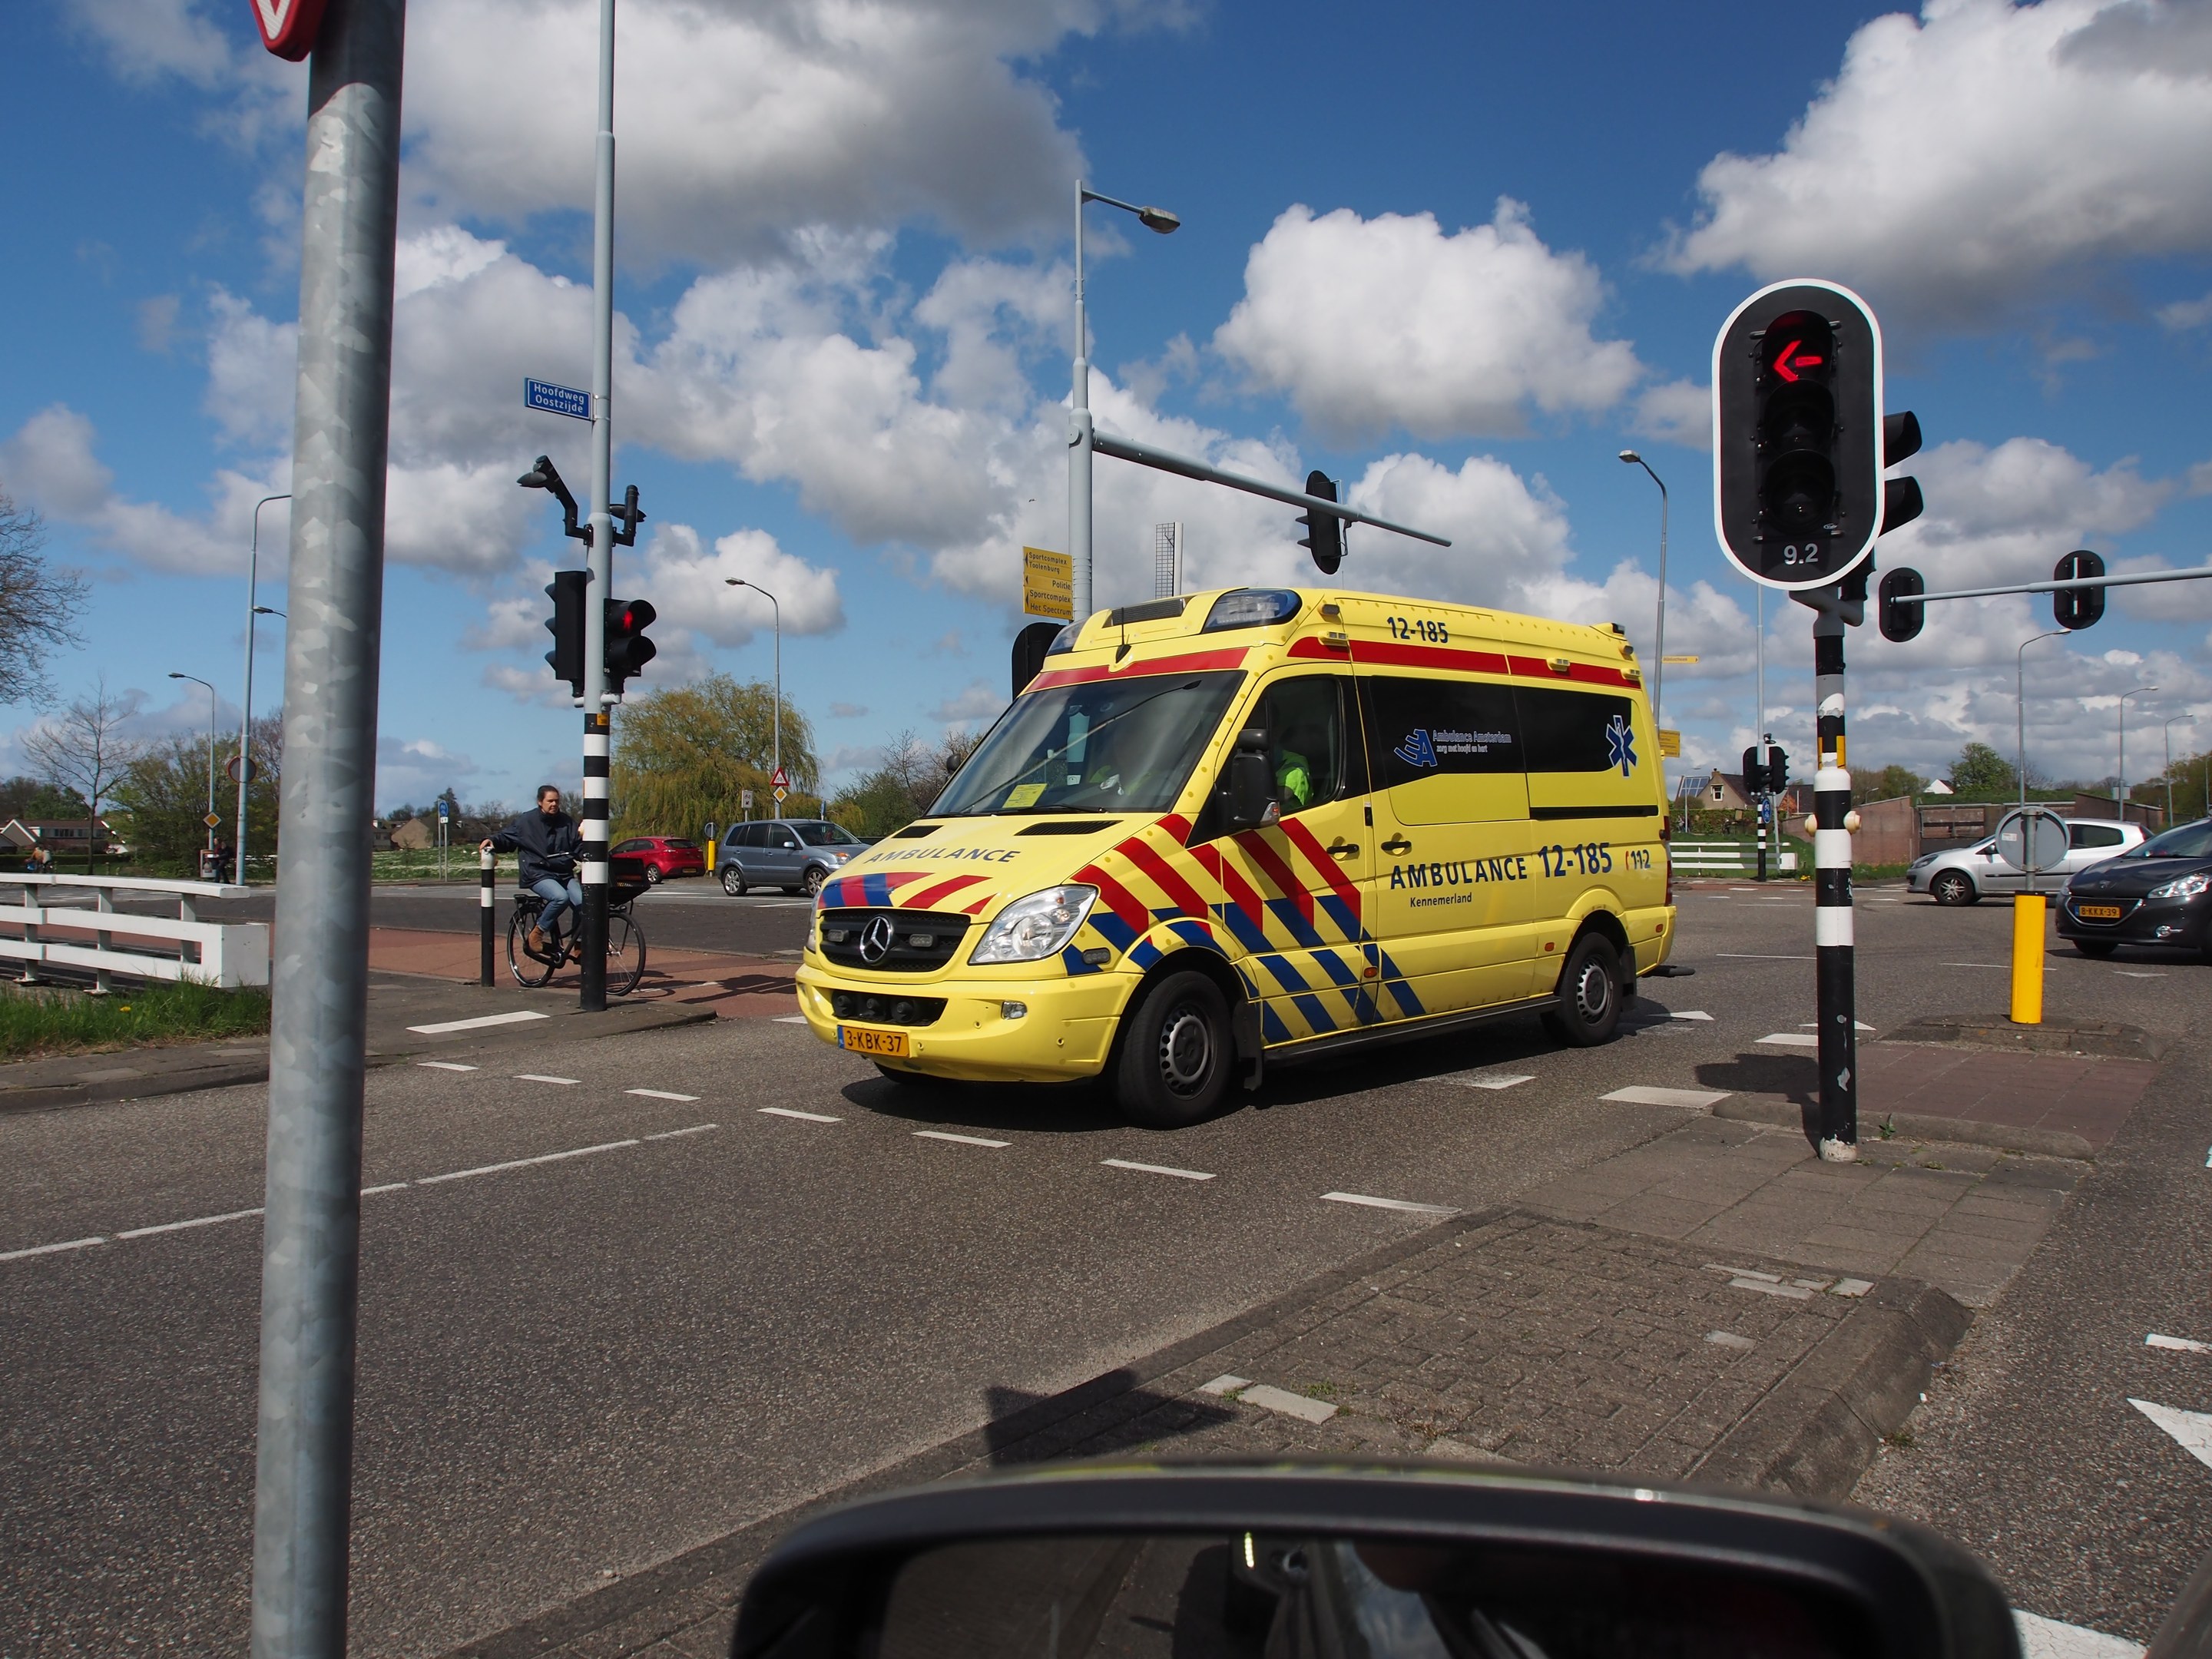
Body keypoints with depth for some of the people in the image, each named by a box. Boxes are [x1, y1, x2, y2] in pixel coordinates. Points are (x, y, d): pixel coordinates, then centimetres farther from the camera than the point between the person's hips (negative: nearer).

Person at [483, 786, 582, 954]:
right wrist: (492, 840, -10)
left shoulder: (567, 822, 10)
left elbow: (579, 847, 12)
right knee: (561, 897, -33)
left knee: (583, 902, -21)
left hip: (565, 875, 4)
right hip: (538, 875, -4)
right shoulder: (525, 821, 2)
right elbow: (506, 838, 9)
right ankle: (537, 933, -11)